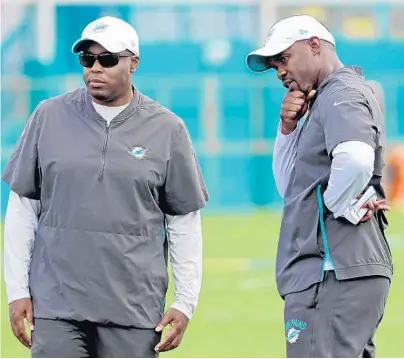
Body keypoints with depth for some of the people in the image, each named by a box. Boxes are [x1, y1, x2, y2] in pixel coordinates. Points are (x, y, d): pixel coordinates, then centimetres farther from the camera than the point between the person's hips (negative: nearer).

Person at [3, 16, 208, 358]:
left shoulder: (167, 129, 4)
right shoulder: (50, 117, 6)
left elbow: (184, 222, 6)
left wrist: (185, 303, 1)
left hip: (135, 310, 0)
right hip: (56, 303, 0)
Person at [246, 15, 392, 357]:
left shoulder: (341, 92, -9)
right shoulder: (319, 102, 22)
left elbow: (356, 158, -30)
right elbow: (288, 188, 25)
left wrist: (342, 207, -15)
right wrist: (288, 129, 12)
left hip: (332, 276, -11)